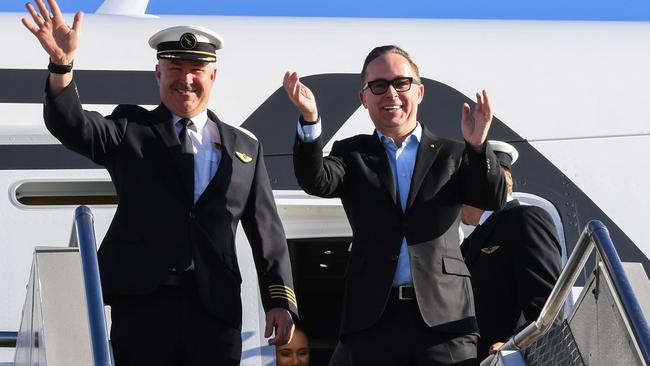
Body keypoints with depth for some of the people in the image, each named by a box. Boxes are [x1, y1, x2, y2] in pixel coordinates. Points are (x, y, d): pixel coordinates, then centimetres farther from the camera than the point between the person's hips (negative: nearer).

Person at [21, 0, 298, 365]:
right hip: (143, 302, -2)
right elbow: (73, 126, -9)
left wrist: (280, 300, 2)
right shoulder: (130, 129, 10)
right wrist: (62, 62, -27)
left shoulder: (244, 148, 14)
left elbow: (267, 231, 12)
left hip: (216, 308, 2)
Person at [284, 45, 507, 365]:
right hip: (374, 318, 0)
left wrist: (477, 145, -21)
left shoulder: (451, 154, 12)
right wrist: (310, 120, -23)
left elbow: (493, 199, -1)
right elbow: (316, 182, -5)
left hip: (444, 316, 0)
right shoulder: (352, 154, 13)